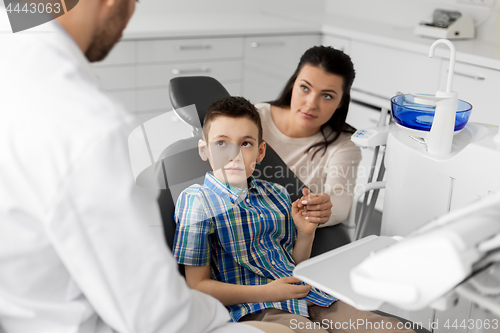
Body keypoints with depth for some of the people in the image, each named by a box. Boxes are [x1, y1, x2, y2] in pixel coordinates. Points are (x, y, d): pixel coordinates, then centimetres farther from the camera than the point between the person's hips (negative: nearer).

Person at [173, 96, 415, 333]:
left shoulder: (276, 195, 15)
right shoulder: (199, 201, -3)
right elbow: (197, 286, -7)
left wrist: (306, 233, 1)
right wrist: (266, 292, -14)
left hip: (303, 295, 5)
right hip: (252, 310, -5)